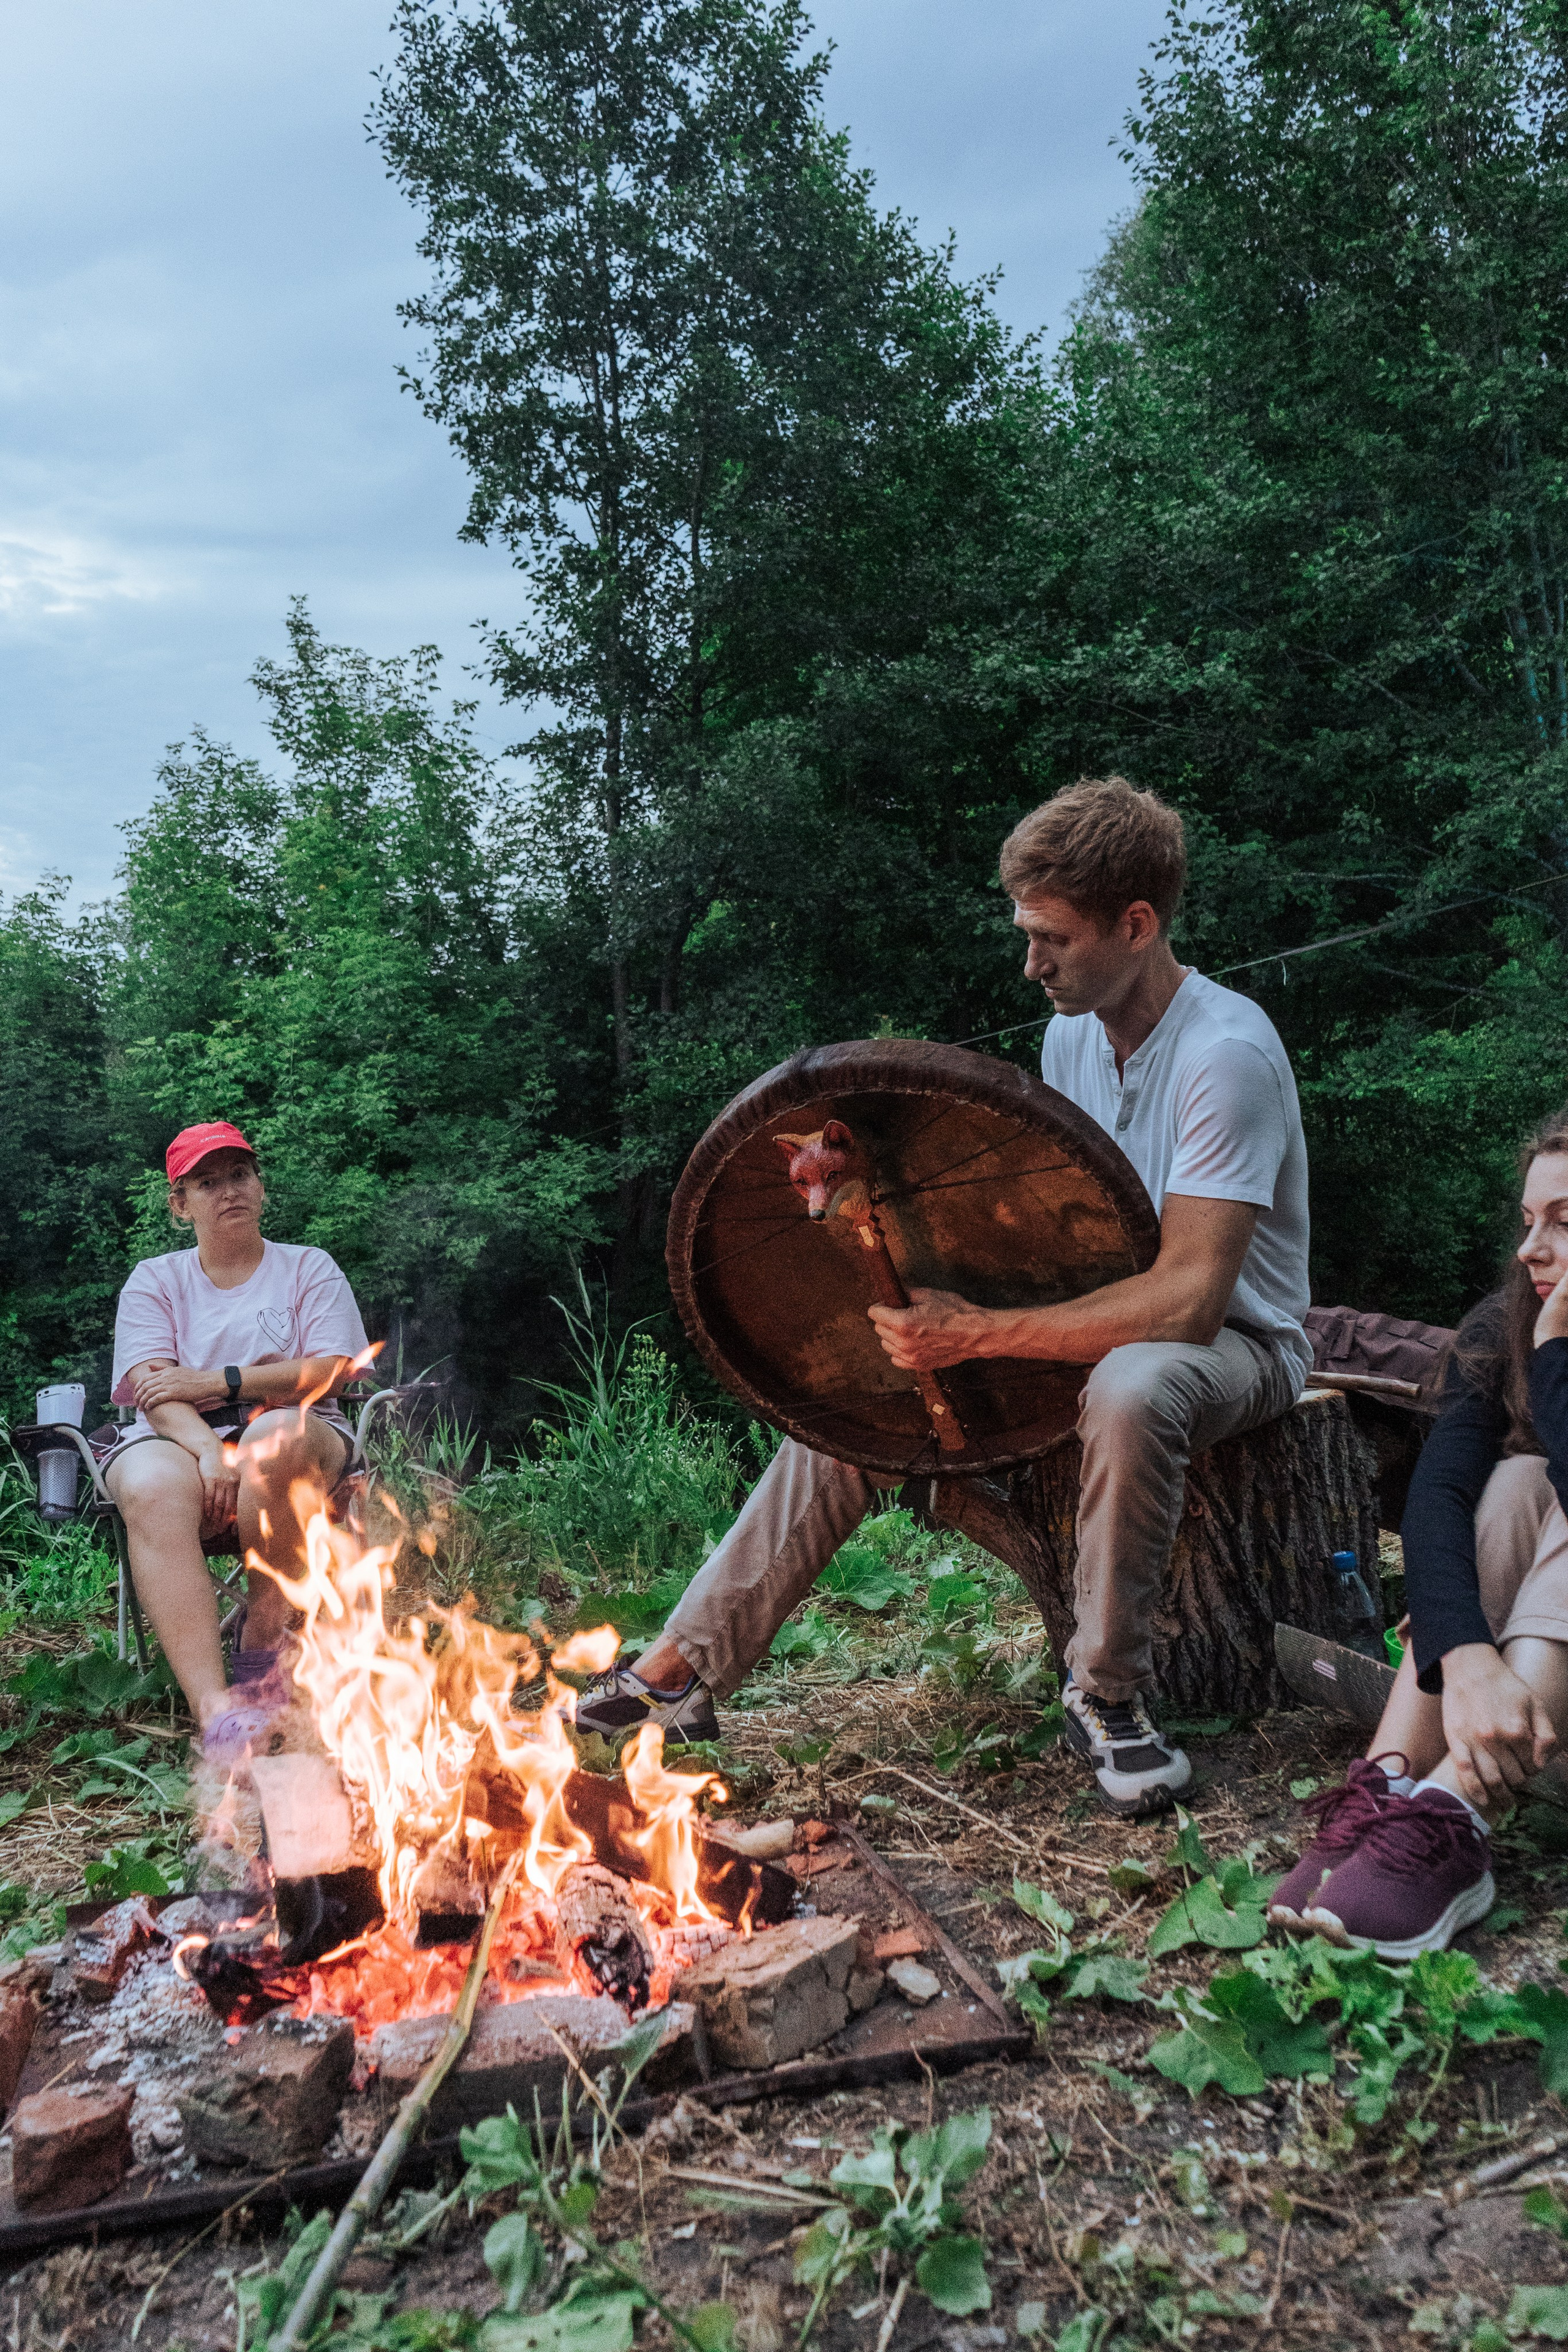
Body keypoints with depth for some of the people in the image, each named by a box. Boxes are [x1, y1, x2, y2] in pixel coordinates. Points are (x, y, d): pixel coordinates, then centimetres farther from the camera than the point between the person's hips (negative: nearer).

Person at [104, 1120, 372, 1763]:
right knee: (151, 1489, -36)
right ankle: (213, 1704, -46)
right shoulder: (153, 1280, 16)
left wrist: (216, 1381, -10)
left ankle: (262, 1639, -19)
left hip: (296, 1435, -1)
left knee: (277, 1437, -38)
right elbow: (154, 1389, 0)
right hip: (182, 1441, 1)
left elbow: (332, 1370, -1)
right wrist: (207, 1450, -22)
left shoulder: (308, 1268, 15)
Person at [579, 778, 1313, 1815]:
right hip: (1096, 1327, 7)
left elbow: (1187, 1298, -31)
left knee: (1130, 1390, -42)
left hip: (1235, 1342, -7)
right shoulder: (1074, 1031, 2)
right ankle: (687, 1666, 1)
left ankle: (1109, 1692, -18)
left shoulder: (1225, 1052, -24)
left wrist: (979, 1334, -33)